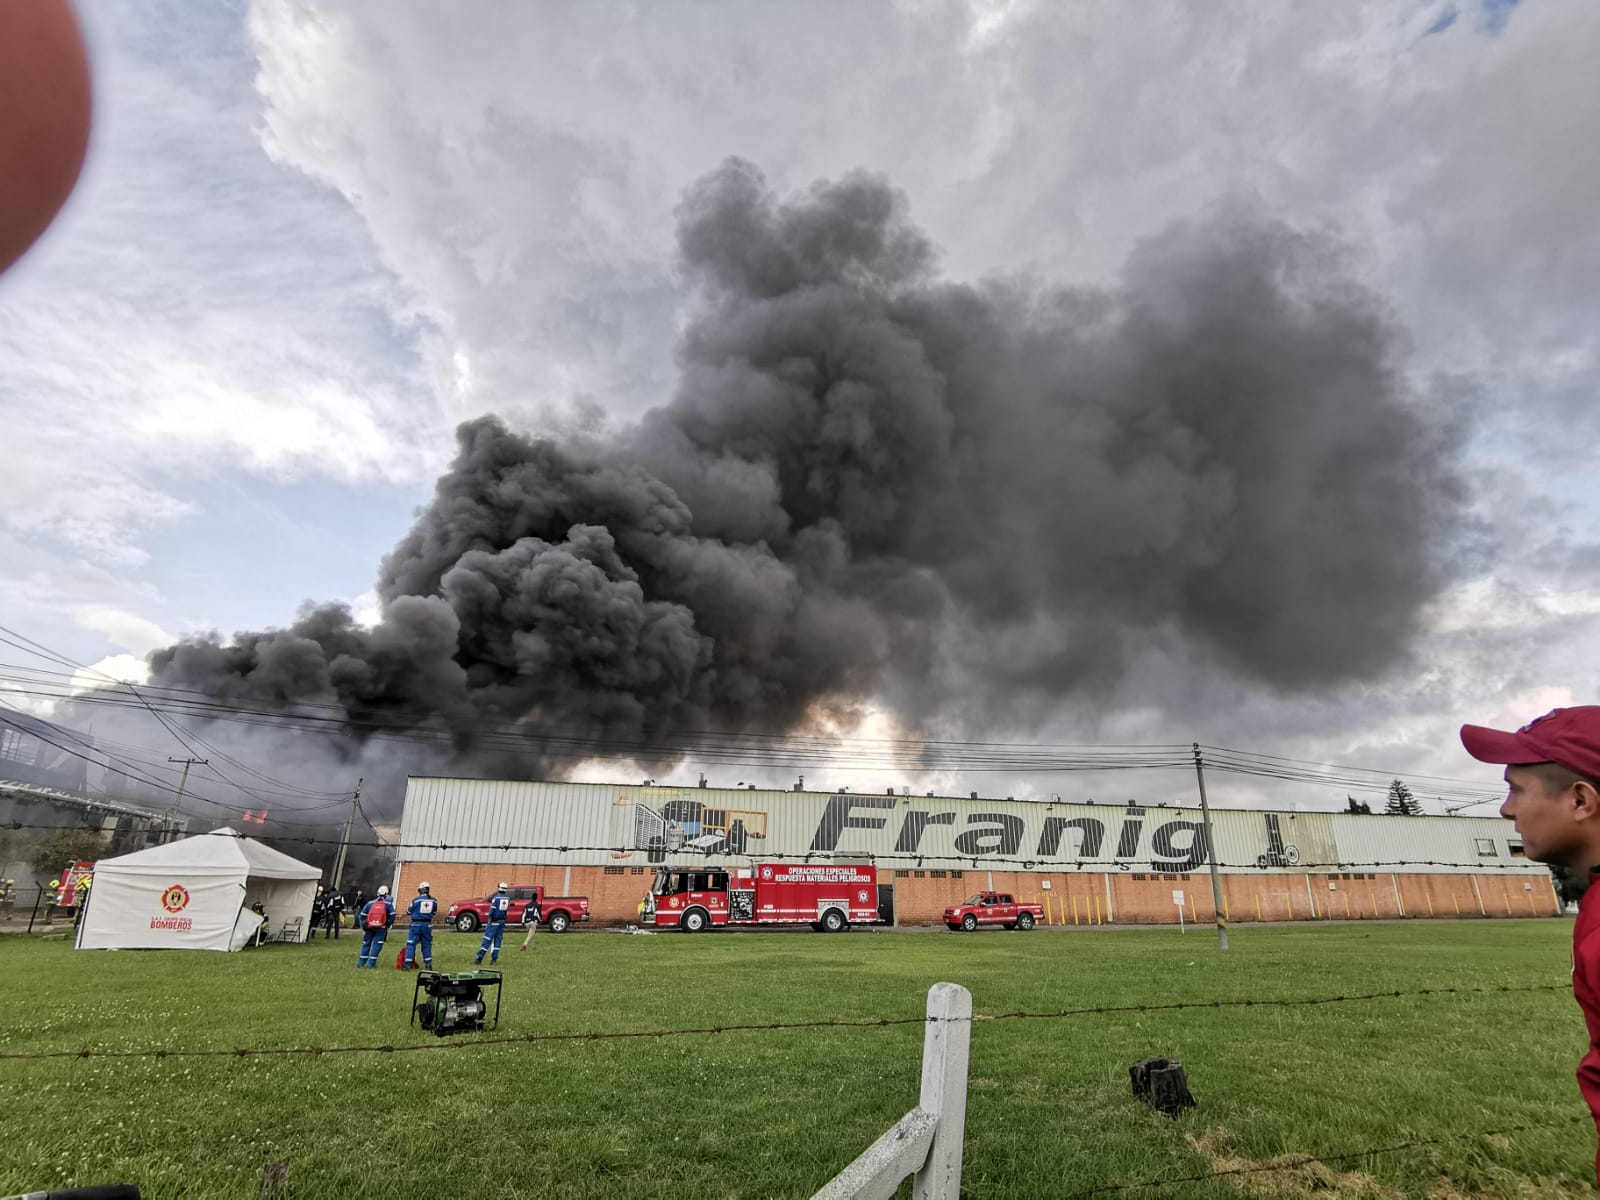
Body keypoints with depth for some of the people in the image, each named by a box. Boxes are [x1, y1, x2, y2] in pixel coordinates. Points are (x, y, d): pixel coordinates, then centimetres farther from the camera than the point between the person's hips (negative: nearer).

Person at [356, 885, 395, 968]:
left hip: (369, 927, 3)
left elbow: (362, 916, 8)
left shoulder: (370, 903, 9)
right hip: (381, 928, -3)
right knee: (377, 945, 2)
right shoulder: (388, 904, 2)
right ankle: (371, 963, -1)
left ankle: (361, 963, 18)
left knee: (366, 944, 15)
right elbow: (392, 917, -3)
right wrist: (387, 925, 11)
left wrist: (364, 927, 13)